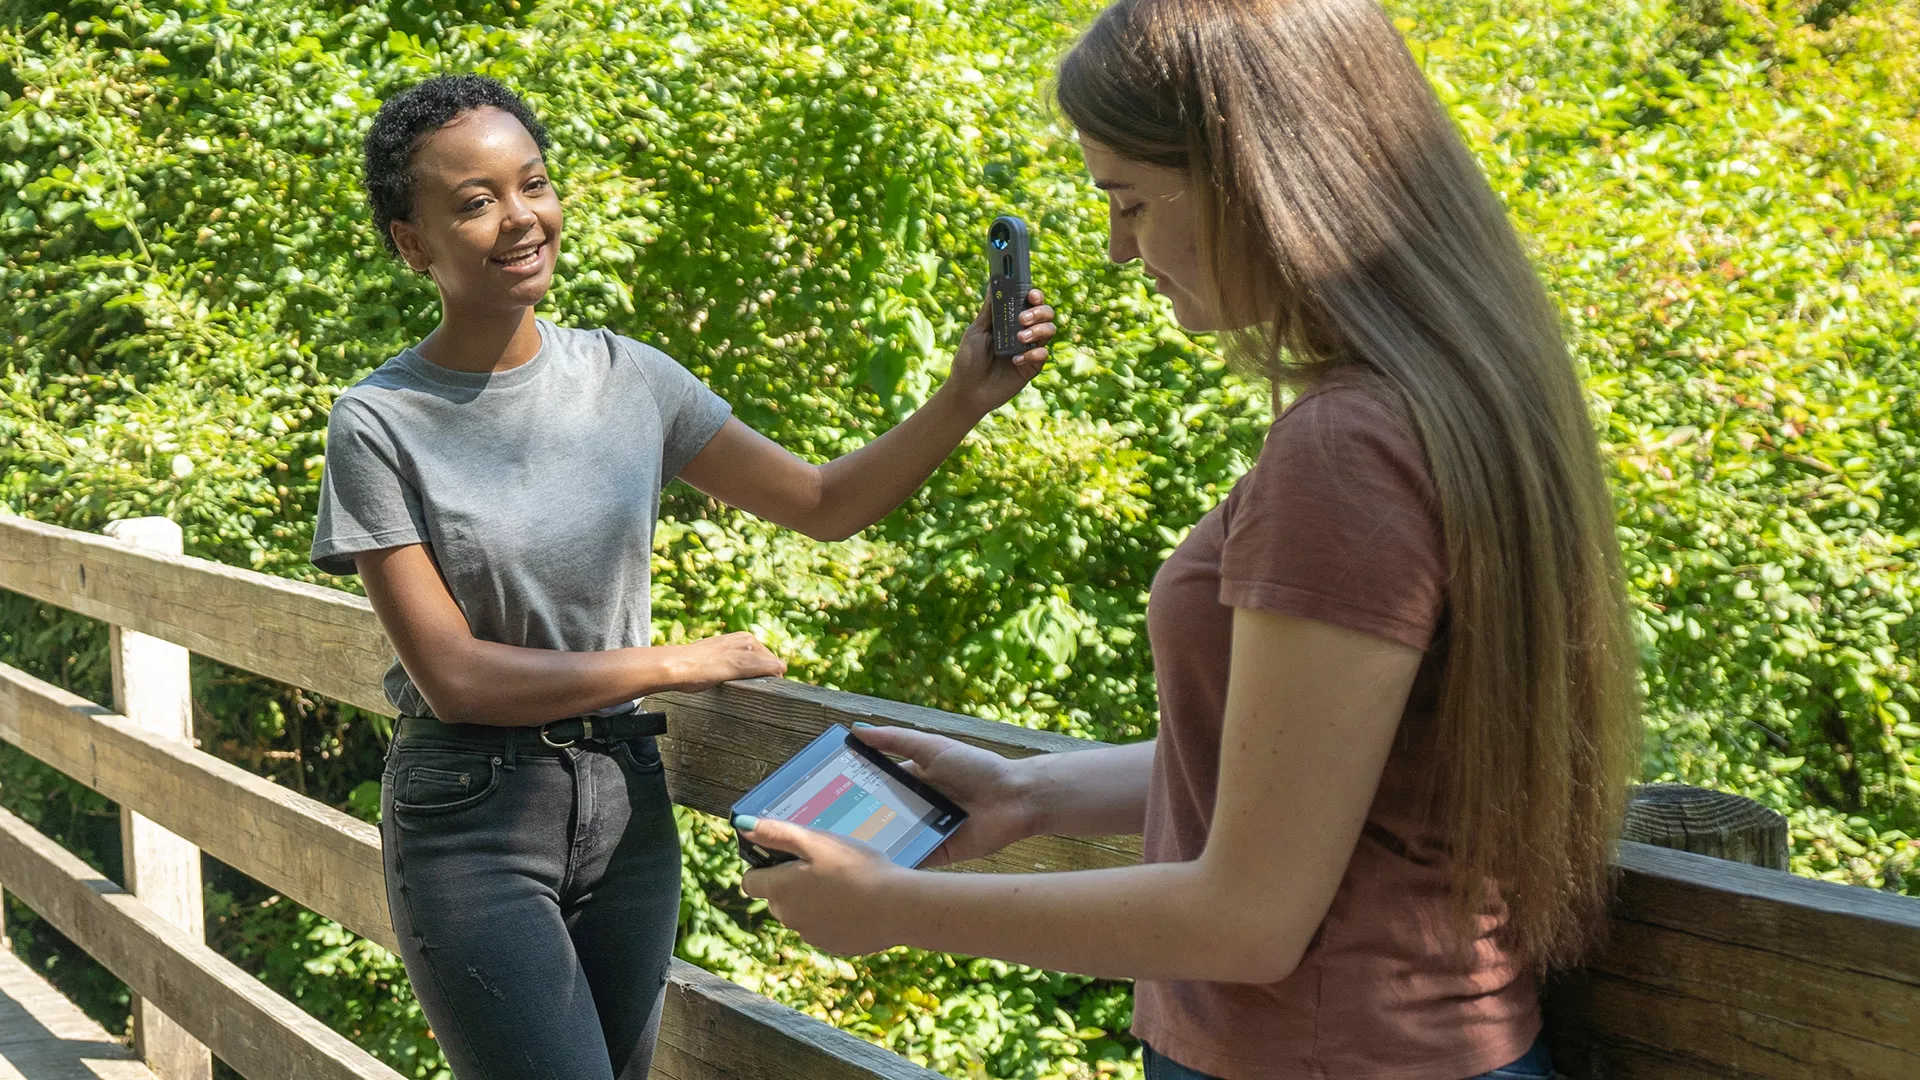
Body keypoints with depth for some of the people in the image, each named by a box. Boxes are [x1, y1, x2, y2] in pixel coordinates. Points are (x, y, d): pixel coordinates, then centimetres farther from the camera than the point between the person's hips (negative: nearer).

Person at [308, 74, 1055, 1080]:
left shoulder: (628, 379, 0)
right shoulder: (380, 423, -11)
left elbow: (827, 503, 3)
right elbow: (453, 676, -14)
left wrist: (965, 398, -12)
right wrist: (678, 665, -10)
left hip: (626, 803, 4)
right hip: (470, 822, -4)